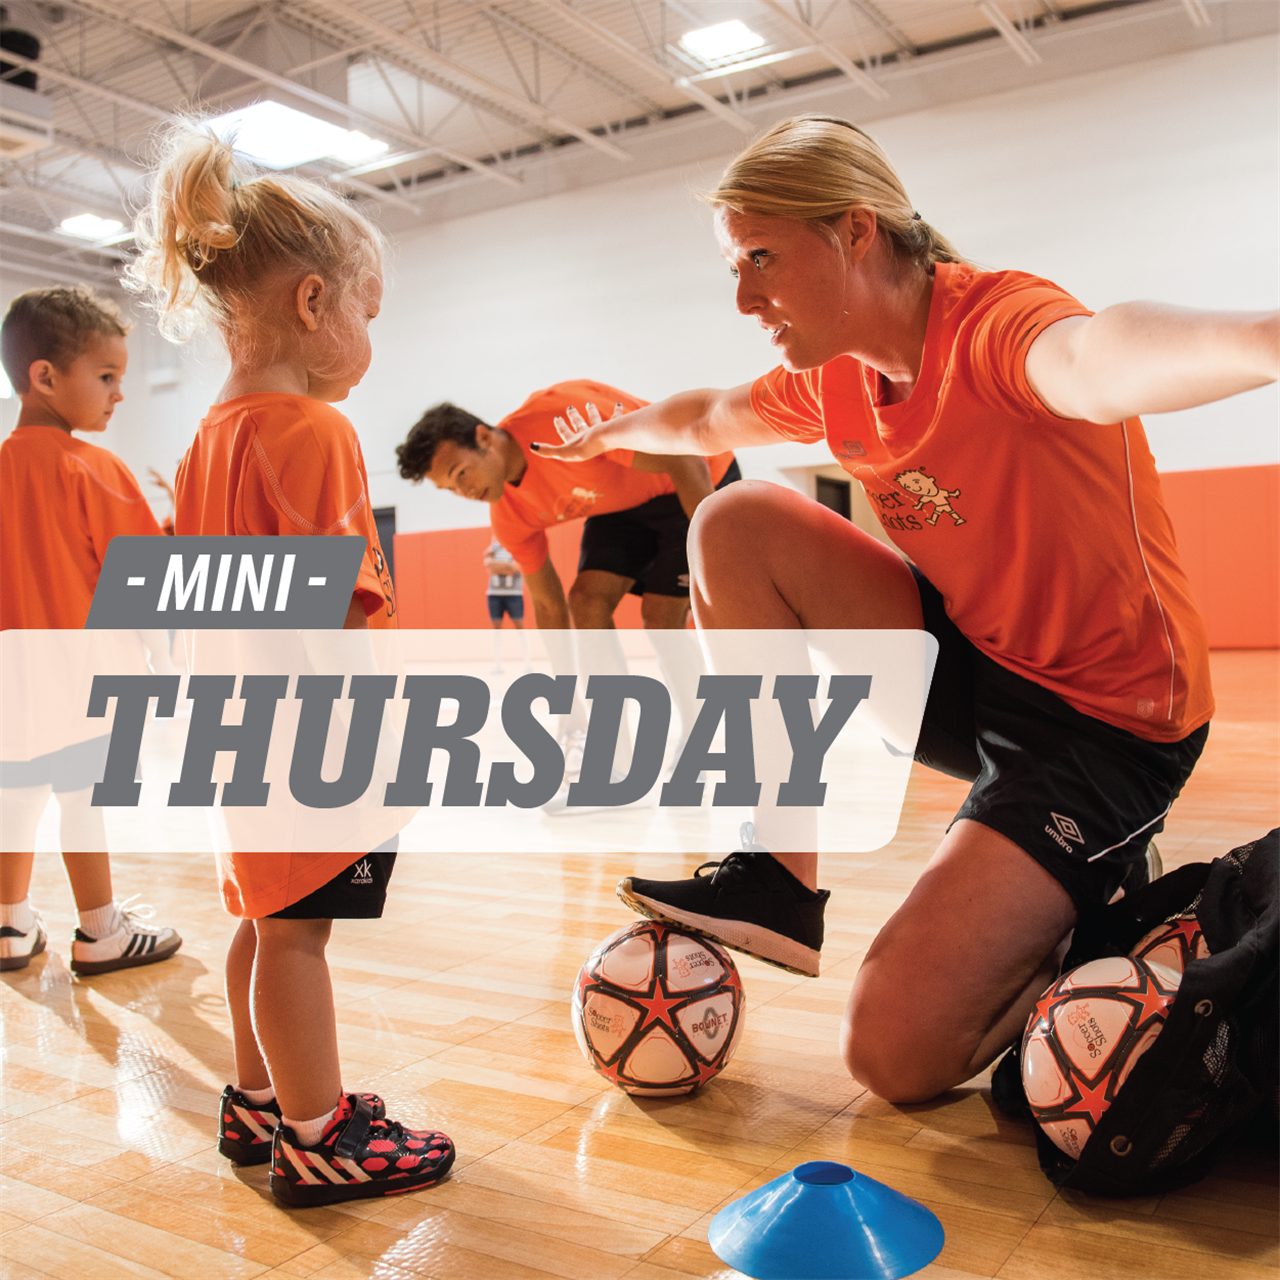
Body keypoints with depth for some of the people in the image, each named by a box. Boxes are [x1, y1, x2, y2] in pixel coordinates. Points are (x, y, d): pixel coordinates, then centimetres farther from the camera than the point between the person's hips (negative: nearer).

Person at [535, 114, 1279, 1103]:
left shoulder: (993, 323, -24)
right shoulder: (834, 377, 1)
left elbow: (1090, 358, -50)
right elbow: (710, 418, 23)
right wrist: (611, 431, 42)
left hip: (1109, 721, -7)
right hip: (973, 664, 7)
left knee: (898, 1052, -17)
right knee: (736, 526, -8)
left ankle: (1100, 921, 12)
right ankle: (780, 881, -3)